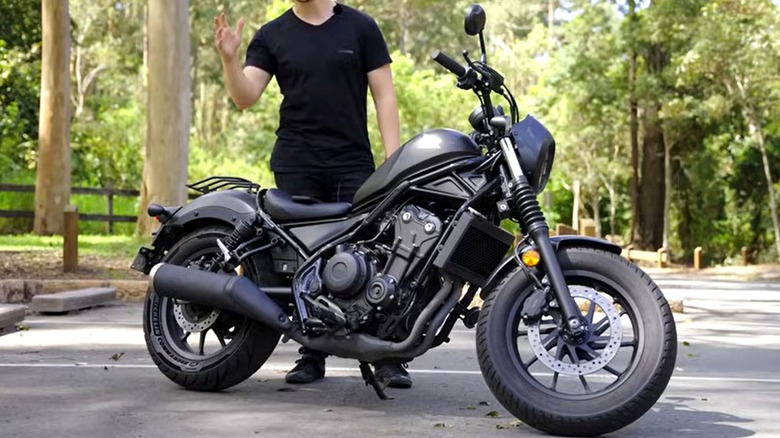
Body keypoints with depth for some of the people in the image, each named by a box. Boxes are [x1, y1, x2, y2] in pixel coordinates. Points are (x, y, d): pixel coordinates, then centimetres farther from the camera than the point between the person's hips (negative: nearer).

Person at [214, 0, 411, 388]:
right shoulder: (271, 36, 10)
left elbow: (384, 94, 4)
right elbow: (245, 97, 1)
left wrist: (394, 160, -4)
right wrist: (228, 58, -17)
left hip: (354, 166, -1)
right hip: (296, 167, 2)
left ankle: (387, 357, -1)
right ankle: (312, 355, 12)